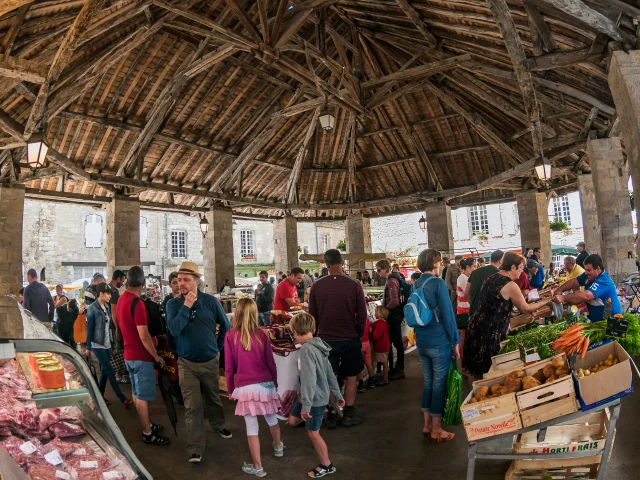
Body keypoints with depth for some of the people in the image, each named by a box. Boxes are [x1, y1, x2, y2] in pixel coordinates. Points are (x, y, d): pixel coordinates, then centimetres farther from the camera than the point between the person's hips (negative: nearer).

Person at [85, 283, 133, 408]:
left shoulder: (107, 307, 8)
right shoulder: (92, 309, -12)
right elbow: (89, 329, -10)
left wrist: (113, 340, 10)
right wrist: (88, 347, -7)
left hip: (107, 344, 7)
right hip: (97, 345, -7)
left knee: (104, 371, 11)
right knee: (110, 371, -6)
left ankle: (100, 395, 23)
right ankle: (122, 398, -3)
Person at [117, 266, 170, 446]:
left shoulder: (122, 299, 5)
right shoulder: (137, 303, -23)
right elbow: (144, 336, -25)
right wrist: (157, 356, -14)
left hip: (129, 353, 9)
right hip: (141, 356, -9)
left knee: (136, 393, 18)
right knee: (142, 396, 1)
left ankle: (147, 424, 33)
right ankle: (148, 433, 11)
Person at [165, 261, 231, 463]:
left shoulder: (210, 301, -7)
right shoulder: (173, 304, -8)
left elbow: (225, 325, 5)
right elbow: (174, 330, -23)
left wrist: (219, 346, 8)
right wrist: (186, 306, -27)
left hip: (211, 361, 1)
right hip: (187, 363, -1)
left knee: (213, 398, 20)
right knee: (192, 406, -2)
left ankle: (219, 425, 46)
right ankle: (196, 449, 9)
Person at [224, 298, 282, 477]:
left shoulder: (230, 336, -8)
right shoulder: (262, 334, -5)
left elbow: (229, 367, -4)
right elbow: (271, 363, 2)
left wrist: (230, 388, 10)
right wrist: (275, 382, 17)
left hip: (245, 387, -2)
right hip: (265, 384, 2)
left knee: (252, 427, 8)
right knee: (271, 418, 24)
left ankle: (258, 467, 20)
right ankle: (278, 447, 48)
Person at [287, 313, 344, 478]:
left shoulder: (307, 349, -25)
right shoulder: (318, 346, 3)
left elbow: (309, 379, -29)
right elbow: (330, 374, 10)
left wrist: (306, 405, -27)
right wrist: (337, 395, 17)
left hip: (315, 399, -8)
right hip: (312, 395, 8)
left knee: (313, 433, 10)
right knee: (293, 420, 19)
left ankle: (326, 466, 27)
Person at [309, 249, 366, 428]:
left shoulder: (317, 286, -7)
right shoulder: (354, 285, -11)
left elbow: (312, 315, 1)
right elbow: (362, 314, -6)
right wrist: (360, 334, 9)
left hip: (327, 340, 1)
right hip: (350, 339, -1)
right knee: (351, 377, 14)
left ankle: (331, 417, 19)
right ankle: (349, 415, 21)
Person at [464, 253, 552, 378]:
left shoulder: (492, 278, 10)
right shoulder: (510, 285, -13)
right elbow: (525, 309, -2)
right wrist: (546, 301, 9)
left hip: (477, 325, 8)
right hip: (489, 332, -8)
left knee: (481, 368, 18)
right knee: (489, 370, 5)